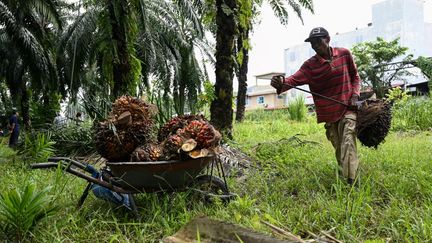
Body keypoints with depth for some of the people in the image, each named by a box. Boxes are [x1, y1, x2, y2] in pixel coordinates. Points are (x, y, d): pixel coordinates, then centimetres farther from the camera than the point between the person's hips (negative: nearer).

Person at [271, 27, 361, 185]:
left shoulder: (345, 54, 1)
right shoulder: (310, 65, -4)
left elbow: (355, 76, 13)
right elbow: (295, 78, -22)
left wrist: (355, 94, -3)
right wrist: (281, 84, -44)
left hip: (348, 108, -1)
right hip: (328, 113, 1)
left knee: (347, 144, -15)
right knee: (338, 148, 11)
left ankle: (351, 182, -14)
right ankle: (342, 176, 30)